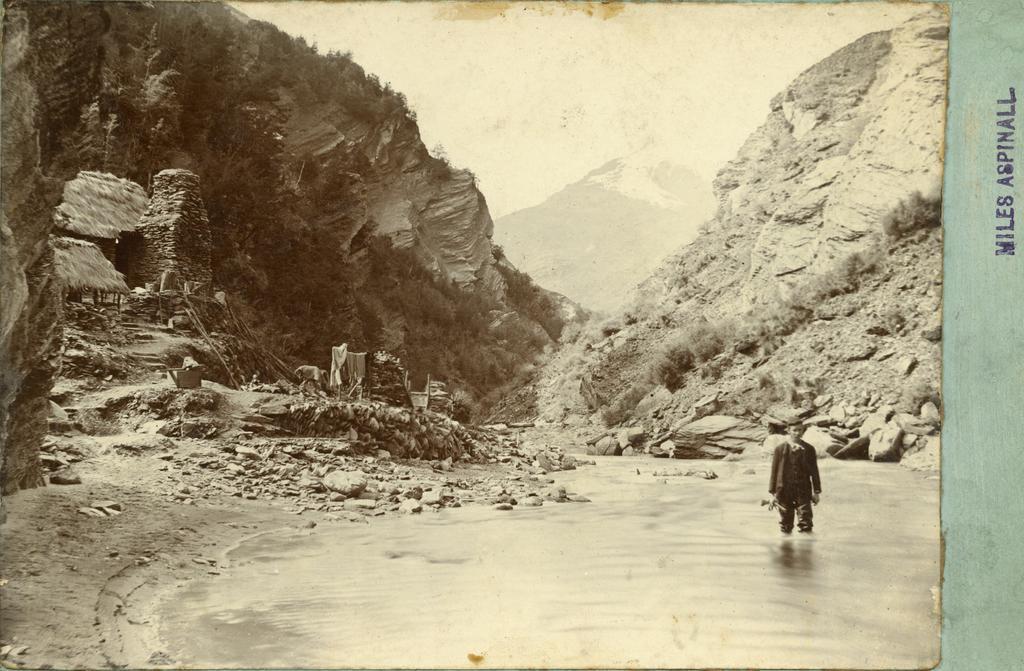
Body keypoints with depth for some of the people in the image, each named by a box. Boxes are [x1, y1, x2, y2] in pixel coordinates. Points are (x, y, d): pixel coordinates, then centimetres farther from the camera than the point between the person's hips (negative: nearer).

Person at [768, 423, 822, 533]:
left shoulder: (808, 449, 5)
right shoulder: (780, 448, 1)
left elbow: (814, 472, 9)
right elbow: (774, 471, 3)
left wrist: (816, 491, 6)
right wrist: (772, 491, 2)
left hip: (803, 491, 0)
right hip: (784, 491, 0)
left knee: (805, 521, -6)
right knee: (785, 521, 6)